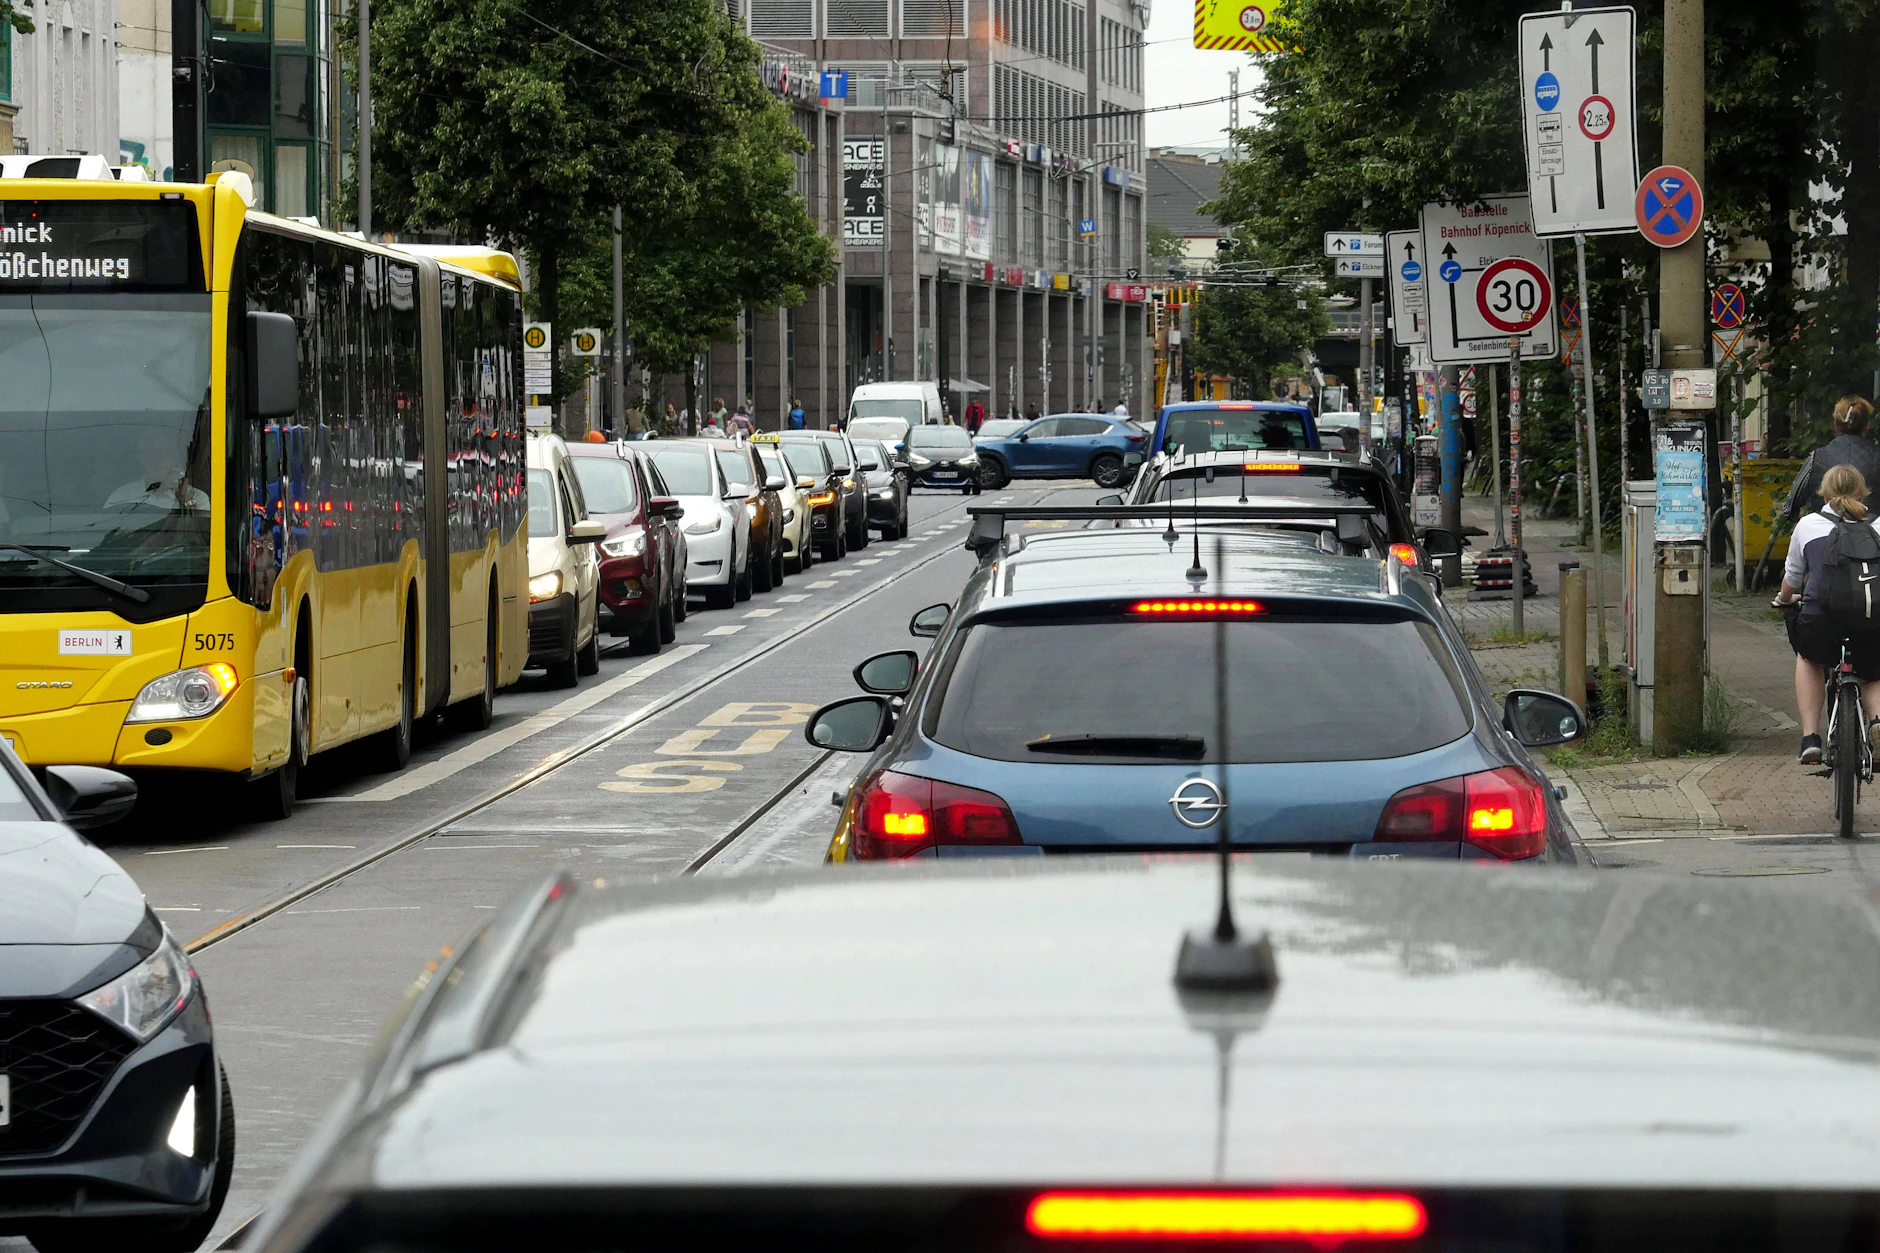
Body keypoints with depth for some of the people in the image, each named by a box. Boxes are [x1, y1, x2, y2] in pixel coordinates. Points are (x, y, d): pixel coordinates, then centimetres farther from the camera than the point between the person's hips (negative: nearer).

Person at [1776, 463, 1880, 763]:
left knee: (1808, 658, 35)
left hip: (1821, 625, -1)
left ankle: (1810, 737, 22)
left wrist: (1785, 599, 53)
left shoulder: (1808, 525, 17)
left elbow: (1792, 579, 30)